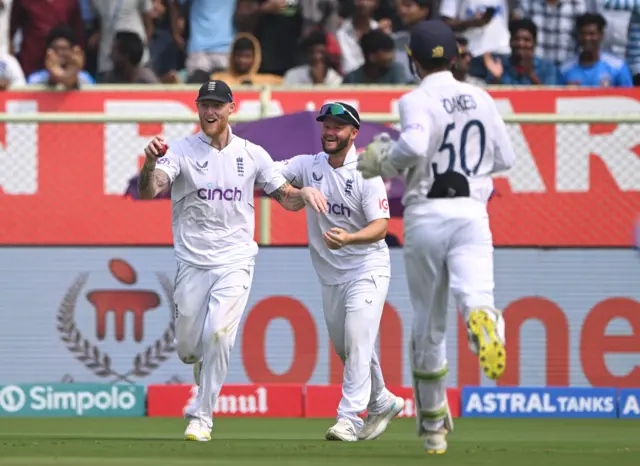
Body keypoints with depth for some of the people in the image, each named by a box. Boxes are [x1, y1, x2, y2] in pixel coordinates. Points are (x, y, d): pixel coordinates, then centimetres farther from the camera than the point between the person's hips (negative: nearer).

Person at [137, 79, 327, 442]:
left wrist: (305, 193, -15)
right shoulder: (182, 152, -4)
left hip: (235, 262, 0)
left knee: (218, 335, -19)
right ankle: (205, 381, 42)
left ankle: (202, 418, -9)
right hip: (192, 262, 0)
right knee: (187, 347, 5)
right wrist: (150, 164, -42)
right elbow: (148, 191, -19)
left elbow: (285, 198, 9)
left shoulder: (252, 154, 3)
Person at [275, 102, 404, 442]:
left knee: (357, 338, -19)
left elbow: (381, 226, -21)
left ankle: (349, 418, -22)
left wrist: (348, 238, -39)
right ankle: (381, 403, 32)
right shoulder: (308, 166, 3)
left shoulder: (366, 174, -13)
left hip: (367, 268, -6)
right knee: (344, 347, 13)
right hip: (331, 274, 6)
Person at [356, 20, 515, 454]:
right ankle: (484, 322, -58)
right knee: (475, 295, -18)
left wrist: (384, 162, -6)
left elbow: (414, 145, -25)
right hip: (471, 212, 2)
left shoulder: (418, 101, -5)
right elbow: (506, 158, 16)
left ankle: (434, 426, 23)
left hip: (425, 217, -2)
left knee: (427, 325, 12)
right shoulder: (480, 99, 10)